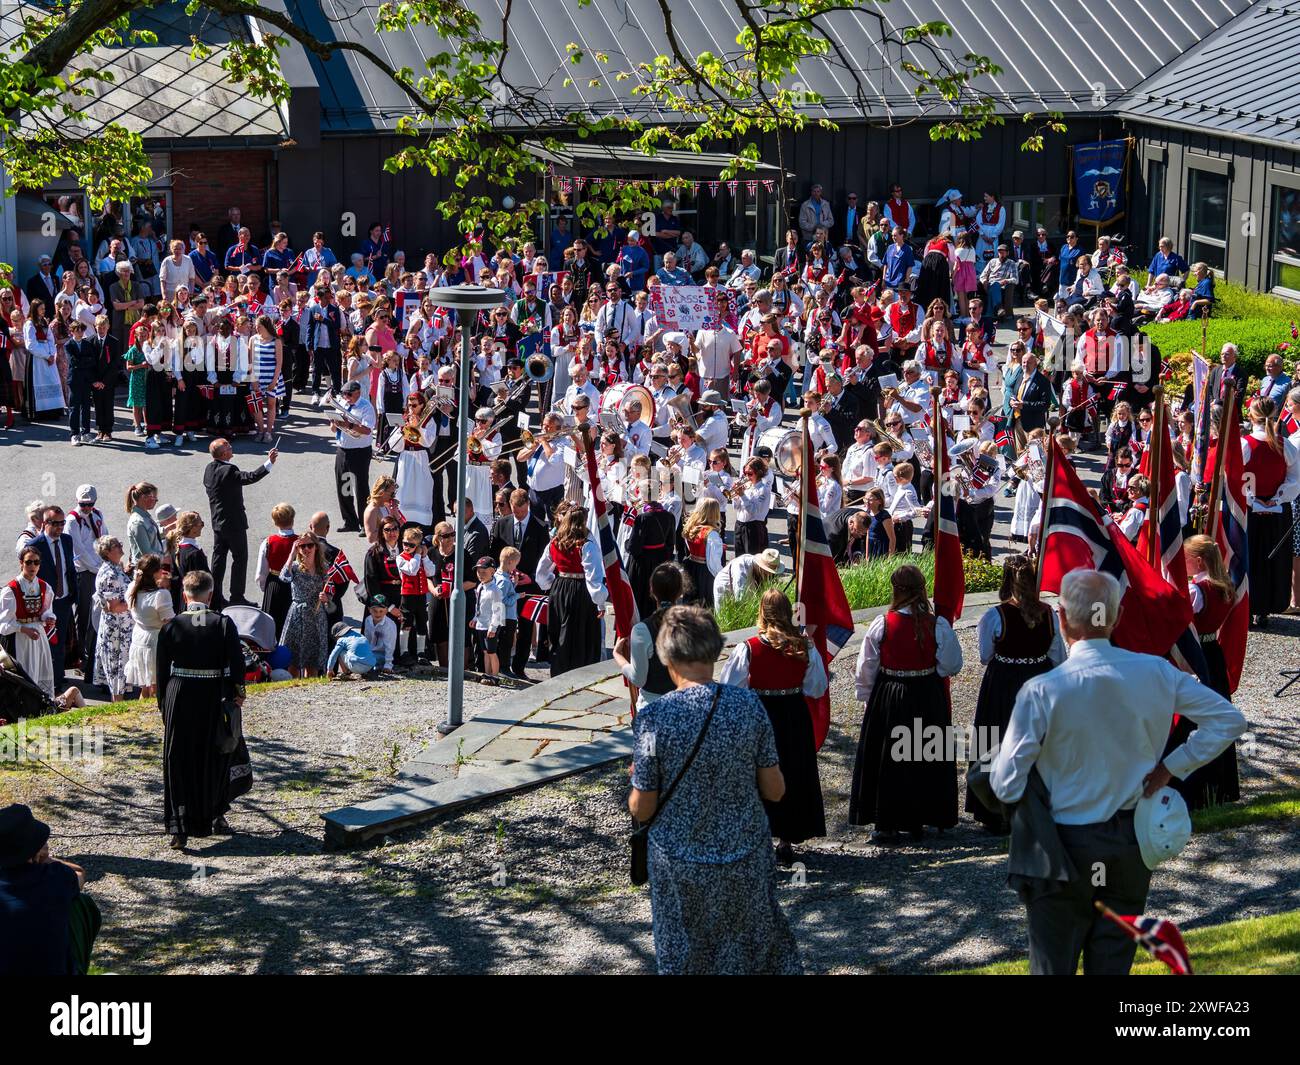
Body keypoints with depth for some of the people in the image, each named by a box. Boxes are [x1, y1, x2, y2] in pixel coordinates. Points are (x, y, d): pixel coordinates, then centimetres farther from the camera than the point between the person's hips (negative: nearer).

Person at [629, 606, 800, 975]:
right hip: (747, 861, 2)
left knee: (684, 960, 18)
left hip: (682, 867, -2)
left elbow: (642, 809, -11)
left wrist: (637, 781, 10)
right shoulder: (749, 705, -11)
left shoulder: (652, 719, -17)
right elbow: (775, 791, -5)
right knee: (752, 951, 21)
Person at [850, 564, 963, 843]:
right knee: (925, 760, 15)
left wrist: (866, 699, 9)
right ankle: (918, 822, 22)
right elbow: (952, 666, -2)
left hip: (887, 698, -1)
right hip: (928, 698, 1)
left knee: (886, 761, 10)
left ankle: (886, 825, 13)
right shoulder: (938, 626, -10)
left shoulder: (881, 625, -12)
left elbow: (866, 669, -5)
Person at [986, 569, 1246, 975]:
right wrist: (1171, 767, 2)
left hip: (1067, 847, -3)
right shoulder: (1156, 673, -8)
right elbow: (1230, 719, 0)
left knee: (1054, 964, 8)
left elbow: (1007, 787, -17)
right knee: (1113, 965, 14)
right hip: (1134, 843, 4)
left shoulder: (1042, 692, -19)